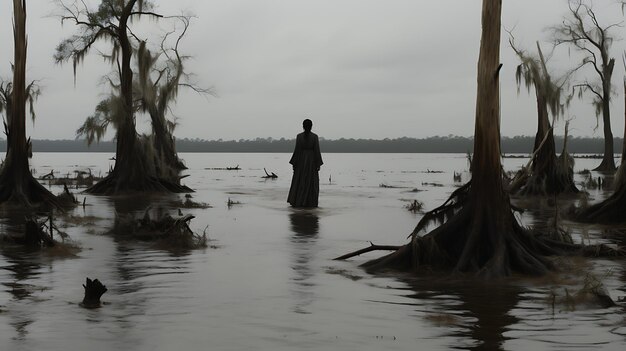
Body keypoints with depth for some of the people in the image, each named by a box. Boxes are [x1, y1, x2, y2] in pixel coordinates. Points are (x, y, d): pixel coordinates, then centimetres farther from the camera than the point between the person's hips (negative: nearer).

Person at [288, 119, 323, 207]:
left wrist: (294, 163, -1)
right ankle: (310, 203, 2)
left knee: (299, 182, 10)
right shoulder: (315, 136, -6)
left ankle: (296, 202, 7)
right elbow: (317, 151, -8)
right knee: (311, 183, 5)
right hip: (312, 160, 0)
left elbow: (297, 150, -7)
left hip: (301, 160, 0)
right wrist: (318, 164, -2)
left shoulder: (299, 136, -6)